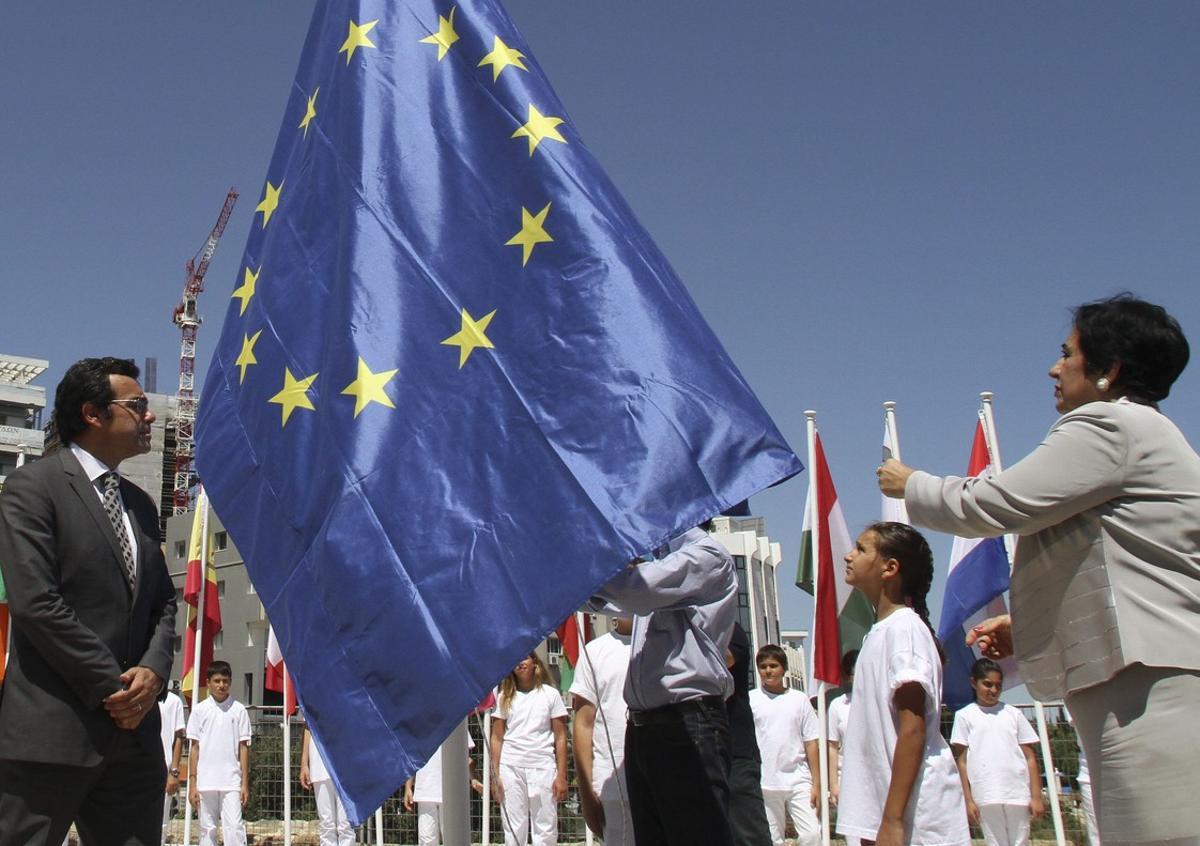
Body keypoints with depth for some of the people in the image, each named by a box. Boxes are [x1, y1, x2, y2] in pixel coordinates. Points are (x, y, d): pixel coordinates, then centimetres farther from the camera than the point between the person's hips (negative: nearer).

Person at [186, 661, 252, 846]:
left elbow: (243, 748, 3)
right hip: (205, 781, 1)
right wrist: (192, 784, 1)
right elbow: (195, 748, 5)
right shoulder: (200, 710, 4)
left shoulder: (239, 710, 3)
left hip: (231, 782, -1)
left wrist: (245, 783, -1)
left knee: (234, 827, -9)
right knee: (207, 829, 7)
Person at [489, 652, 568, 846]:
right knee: (513, 829, 2)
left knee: (546, 830, -3)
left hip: (542, 766, -1)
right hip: (510, 766, 1)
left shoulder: (550, 694, 5)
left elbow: (560, 738, 4)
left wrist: (561, 776, -3)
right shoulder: (505, 697, 10)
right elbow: (497, 739, 10)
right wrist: (495, 776, 2)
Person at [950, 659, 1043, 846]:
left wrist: (1036, 796, 2)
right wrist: (968, 800, -3)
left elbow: (1030, 757, 10)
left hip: (1018, 794, 2)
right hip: (986, 796, -2)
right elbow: (961, 761, 4)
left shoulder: (1013, 714, 13)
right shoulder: (965, 715, 7)